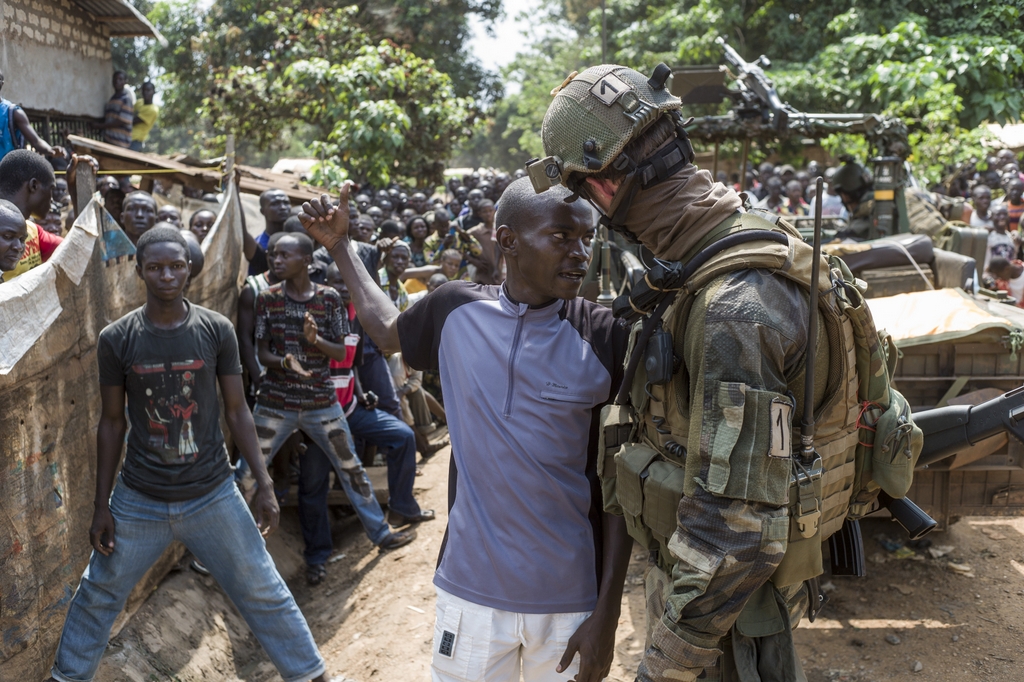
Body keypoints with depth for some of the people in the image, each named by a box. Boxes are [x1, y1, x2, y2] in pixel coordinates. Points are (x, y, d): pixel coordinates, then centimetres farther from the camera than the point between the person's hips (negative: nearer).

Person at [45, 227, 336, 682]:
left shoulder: (217, 330, -7)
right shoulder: (116, 339, -7)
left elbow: (236, 411, -1)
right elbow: (112, 423, 1)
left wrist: (264, 485, -4)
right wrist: (101, 507, 2)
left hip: (213, 495, 0)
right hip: (139, 500, 1)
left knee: (263, 592, 6)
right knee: (97, 596, 14)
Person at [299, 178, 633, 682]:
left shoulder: (605, 338, -11)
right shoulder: (457, 310, -3)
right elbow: (388, 332, 20)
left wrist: (608, 613, -6)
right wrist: (340, 246, 19)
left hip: (571, 602, -1)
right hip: (472, 589, 2)